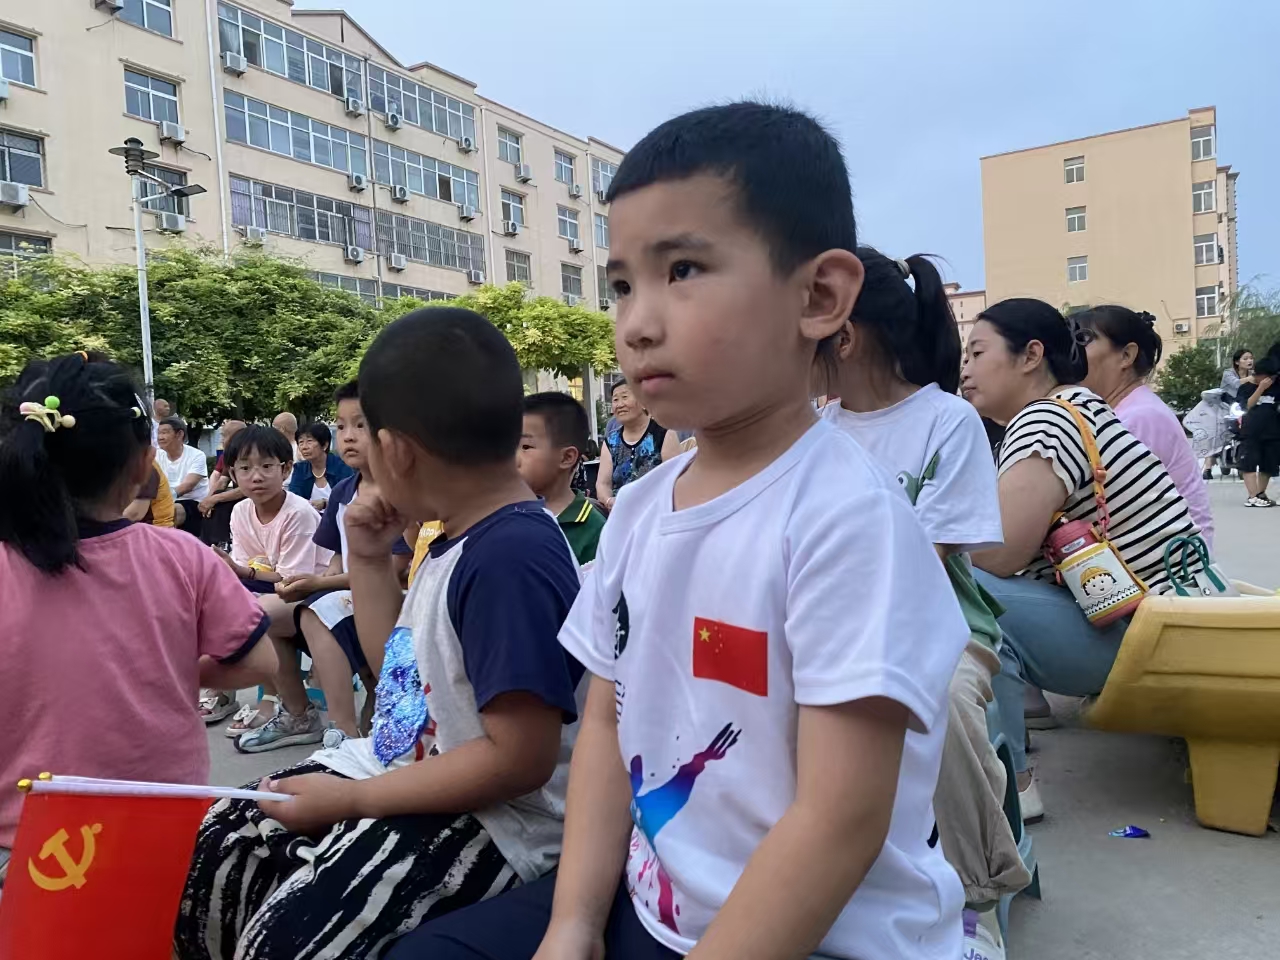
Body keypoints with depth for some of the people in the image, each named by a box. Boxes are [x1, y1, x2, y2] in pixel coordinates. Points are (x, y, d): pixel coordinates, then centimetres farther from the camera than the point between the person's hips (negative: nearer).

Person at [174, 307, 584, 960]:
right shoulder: (458, 539, 7)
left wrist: (348, 798, -19)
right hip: (410, 773, 10)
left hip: (488, 815, -9)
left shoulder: (510, 557, -26)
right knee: (212, 855, 7)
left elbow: (520, 757, -27)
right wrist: (369, 561, 5)